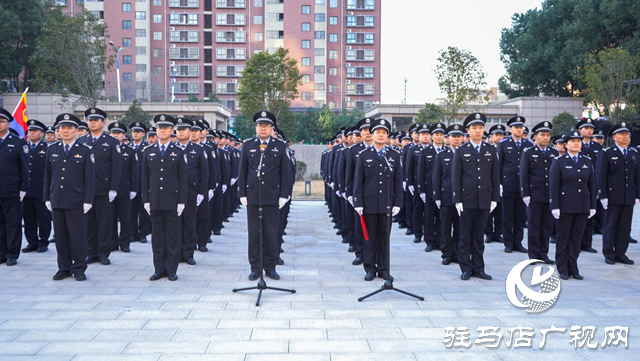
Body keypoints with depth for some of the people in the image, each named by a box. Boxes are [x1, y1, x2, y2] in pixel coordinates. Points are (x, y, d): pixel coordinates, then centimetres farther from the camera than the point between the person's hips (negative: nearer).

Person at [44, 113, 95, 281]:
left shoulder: (86, 151, -1)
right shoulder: (52, 149, 10)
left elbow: (90, 177, -3)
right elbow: (48, 175, 13)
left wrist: (88, 201, -8)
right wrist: (47, 198, 10)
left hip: (76, 202, -4)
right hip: (57, 201, 4)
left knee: (78, 236, 0)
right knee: (60, 236, 8)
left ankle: (79, 268, 10)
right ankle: (64, 268, 18)